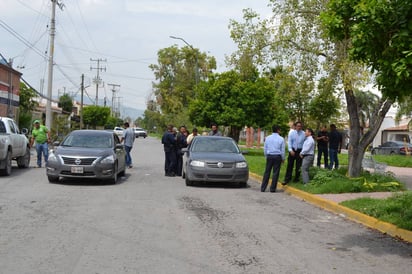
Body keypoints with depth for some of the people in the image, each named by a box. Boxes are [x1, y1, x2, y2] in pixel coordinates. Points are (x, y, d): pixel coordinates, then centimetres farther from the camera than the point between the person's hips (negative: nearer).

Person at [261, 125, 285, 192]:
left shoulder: (268, 138, 2)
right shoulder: (281, 139, -4)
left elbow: (265, 148, 7)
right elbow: (283, 150, 1)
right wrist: (283, 158, 12)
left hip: (269, 156, 2)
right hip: (277, 157, -2)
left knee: (267, 172, 6)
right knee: (275, 172, 4)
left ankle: (263, 188, 5)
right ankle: (272, 188, 5)